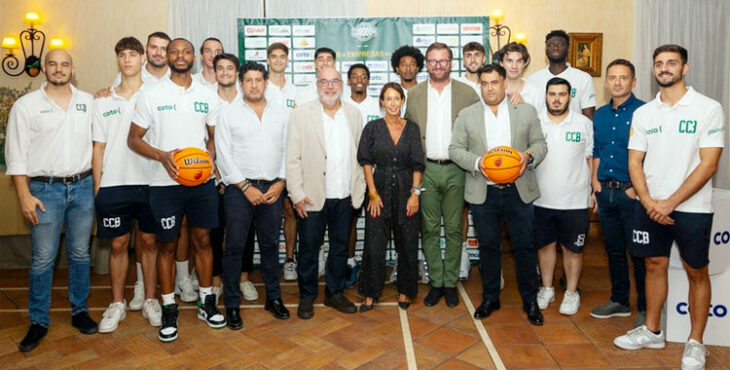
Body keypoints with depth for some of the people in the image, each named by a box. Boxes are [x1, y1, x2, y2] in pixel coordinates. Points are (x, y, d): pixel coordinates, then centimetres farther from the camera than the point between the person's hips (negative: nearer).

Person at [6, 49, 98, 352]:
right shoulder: (26, 105, 1)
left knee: (80, 254, 11)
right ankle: (39, 322, 17)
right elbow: (15, 154, -1)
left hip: (83, 187, 2)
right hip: (45, 189, -2)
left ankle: (80, 311, 25)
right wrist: (24, 196, -8)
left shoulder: (88, 101, 8)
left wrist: (97, 183, 2)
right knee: (42, 259, 2)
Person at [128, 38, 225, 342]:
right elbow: (134, 138, 1)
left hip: (202, 181, 2)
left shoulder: (208, 96, 8)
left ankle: (206, 302, 24)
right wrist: (162, 156, -16)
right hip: (164, 183, -2)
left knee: (203, 240, 9)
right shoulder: (151, 95, 0)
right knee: (167, 245, 6)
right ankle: (169, 309, 20)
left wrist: (209, 157, -6)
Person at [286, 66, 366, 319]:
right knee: (308, 248, 8)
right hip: (312, 197, -3)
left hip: (345, 197, 3)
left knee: (340, 248, 14)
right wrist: (297, 194, -10)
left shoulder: (353, 114, 8)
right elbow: (293, 158, -5)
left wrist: (359, 190, 4)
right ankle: (307, 296, 26)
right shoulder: (301, 114, -2)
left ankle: (335, 293, 31)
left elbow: (359, 155, 8)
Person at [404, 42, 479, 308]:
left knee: (453, 229, 7)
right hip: (426, 169, 1)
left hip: (456, 169, -1)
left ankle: (451, 283, 20)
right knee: (429, 229, 7)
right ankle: (436, 282, 20)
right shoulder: (415, 94, 7)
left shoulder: (467, 93, 3)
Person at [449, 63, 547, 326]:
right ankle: (490, 298, 28)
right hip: (483, 193, 0)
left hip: (519, 191, 0)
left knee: (525, 246, 6)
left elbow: (540, 144, 8)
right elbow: (455, 149, 2)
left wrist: (529, 156, -14)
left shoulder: (527, 111, 7)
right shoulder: (467, 115, 5)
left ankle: (530, 300, 24)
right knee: (488, 247, 11)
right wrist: (477, 162, -15)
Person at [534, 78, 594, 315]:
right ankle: (547, 289, 29)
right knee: (545, 245, 13)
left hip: (575, 202, -1)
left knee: (572, 248, 8)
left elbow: (592, 159, 5)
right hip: (541, 200, 1)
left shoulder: (584, 124, 1)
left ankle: (571, 293, 25)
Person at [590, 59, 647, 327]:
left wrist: (638, 187, -15)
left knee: (638, 253, 1)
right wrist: (595, 180, 8)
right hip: (605, 191, 6)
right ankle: (619, 300, 29)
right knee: (613, 250, 15)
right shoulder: (600, 115, 12)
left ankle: (645, 309, 15)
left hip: (632, 192, -6)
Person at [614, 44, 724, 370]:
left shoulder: (708, 109, -6)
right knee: (655, 266, 13)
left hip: (692, 208, -3)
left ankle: (695, 343, 23)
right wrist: (649, 202, -10)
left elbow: (708, 165, -12)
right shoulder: (643, 113, 5)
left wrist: (670, 202, -16)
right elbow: (635, 162, 4)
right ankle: (651, 331, 27)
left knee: (696, 272, 8)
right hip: (650, 206, 3)